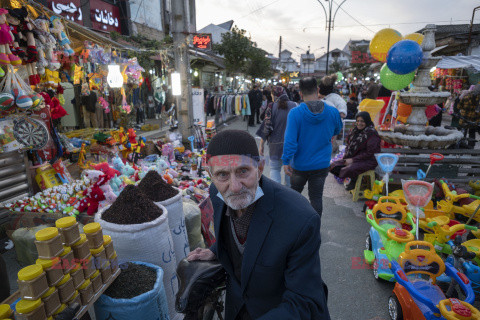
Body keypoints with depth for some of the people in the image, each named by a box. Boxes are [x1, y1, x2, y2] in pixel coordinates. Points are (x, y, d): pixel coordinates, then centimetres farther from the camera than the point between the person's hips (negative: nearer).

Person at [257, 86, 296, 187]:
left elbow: (266, 128, -10)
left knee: (274, 168, 10)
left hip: (276, 144, -2)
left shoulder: (272, 107, -8)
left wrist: (261, 145, -2)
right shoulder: (295, 106, 0)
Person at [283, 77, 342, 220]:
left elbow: (290, 141, -19)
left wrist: (286, 161, -11)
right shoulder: (333, 112, -9)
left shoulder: (295, 113, -18)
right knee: (316, 197, 12)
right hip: (322, 165, 1)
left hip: (299, 164, -1)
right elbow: (337, 131, 11)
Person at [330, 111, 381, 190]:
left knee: (349, 169, -34)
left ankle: (354, 181, 1)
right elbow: (349, 145, 17)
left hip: (368, 161, -8)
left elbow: (370, 153, -18)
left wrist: (353, 160, -19)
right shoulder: (355, 130, 8)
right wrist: (346, 157, -2)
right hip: (352, 158, 8)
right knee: (334, 165, -7)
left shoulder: (372, 134, -14)